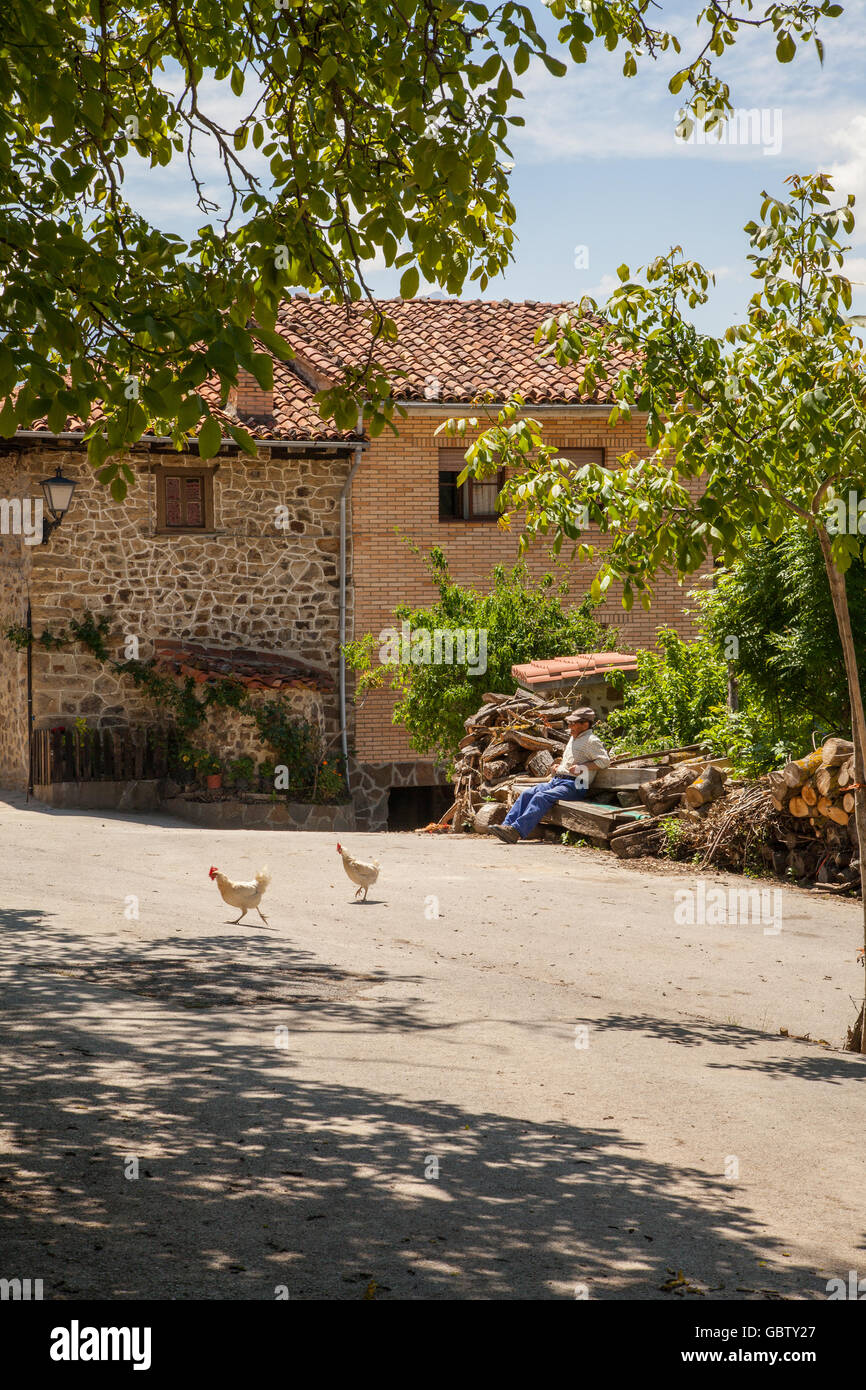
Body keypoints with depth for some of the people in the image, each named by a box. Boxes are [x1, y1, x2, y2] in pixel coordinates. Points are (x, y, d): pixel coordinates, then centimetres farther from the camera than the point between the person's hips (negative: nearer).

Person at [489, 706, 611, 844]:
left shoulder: (591, 741, -4)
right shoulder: (573, 738, 25)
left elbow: (605, 761, -13)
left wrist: (583, 767, -19)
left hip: (574, 786, -9)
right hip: (557, 781, 9)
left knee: (542, 797, -30)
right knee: (527, 793, -11)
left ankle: (517, 830, -43)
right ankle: (507, 825, -21)